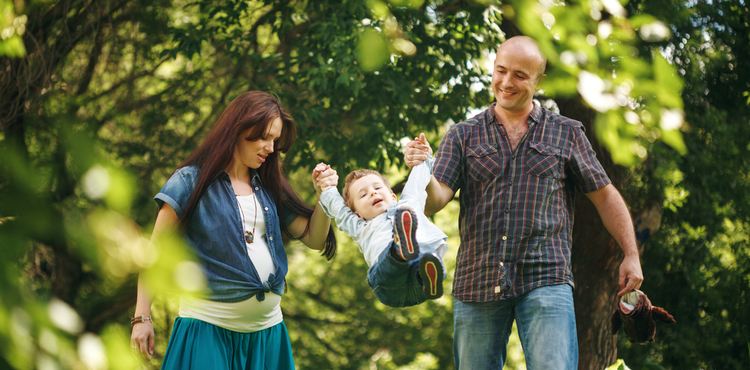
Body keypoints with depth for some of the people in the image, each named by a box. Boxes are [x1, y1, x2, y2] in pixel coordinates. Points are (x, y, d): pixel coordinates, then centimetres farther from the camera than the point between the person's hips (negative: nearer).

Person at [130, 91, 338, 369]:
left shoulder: (269, 189, 14)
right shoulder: (192, 180, -1)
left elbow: (314, 239, 15)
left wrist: (325, 196, -3)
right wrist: (142, 318, -7)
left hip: (266, 332, 5)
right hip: (208, 327, -5)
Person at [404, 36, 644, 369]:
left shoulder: (567, 134, 11)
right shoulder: (463, 136, 11)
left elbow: (604, 195, 15)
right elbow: (435, 201, -1)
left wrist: (631, 255, 8)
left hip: (545, 281, -1)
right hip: (478, 284, 2)